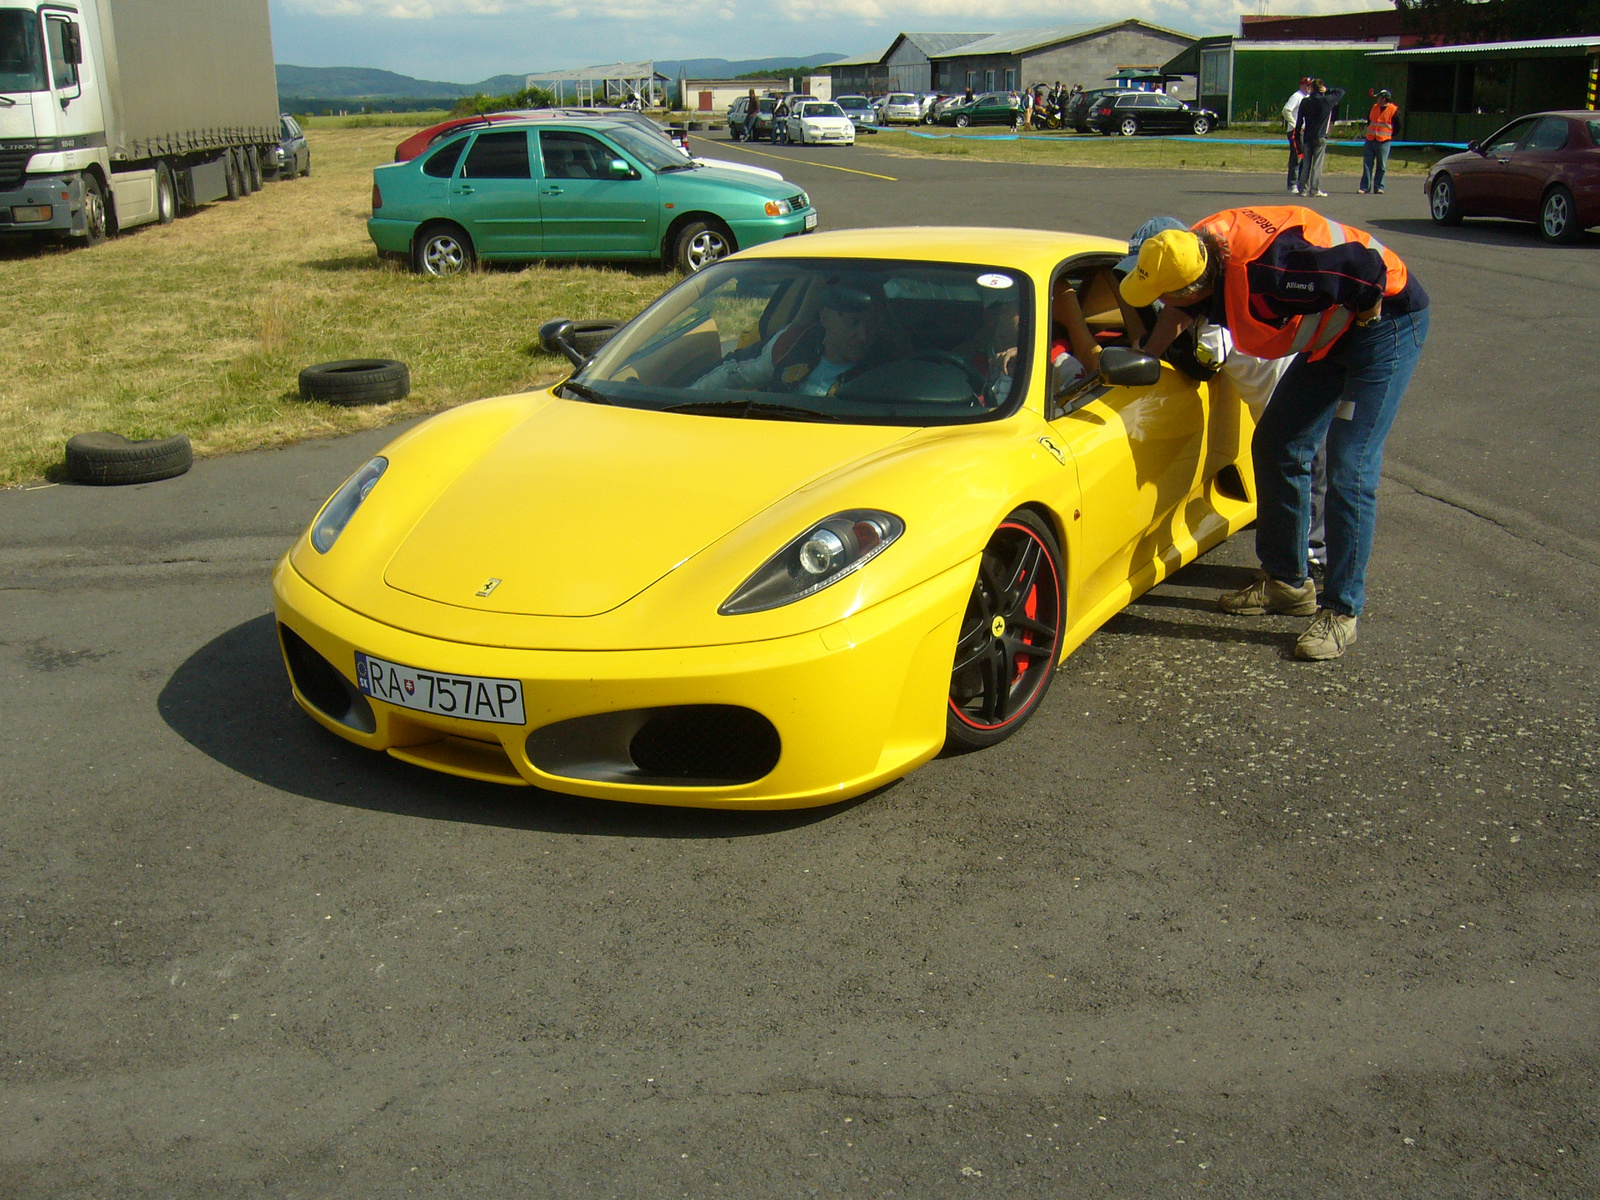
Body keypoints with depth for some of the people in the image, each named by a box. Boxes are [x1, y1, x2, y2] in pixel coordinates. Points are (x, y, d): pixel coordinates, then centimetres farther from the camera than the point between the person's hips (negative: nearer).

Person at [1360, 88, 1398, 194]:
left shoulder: (1394, 110, -7)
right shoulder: (1374, 107, 8)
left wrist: (1390, 136, 1)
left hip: (1383, 142, -4)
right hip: (1370, 140, 5)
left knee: (1381, 166, 1)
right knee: (1367, 164, 1)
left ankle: (1378, 187, 7)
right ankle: (1365, 187, 4)